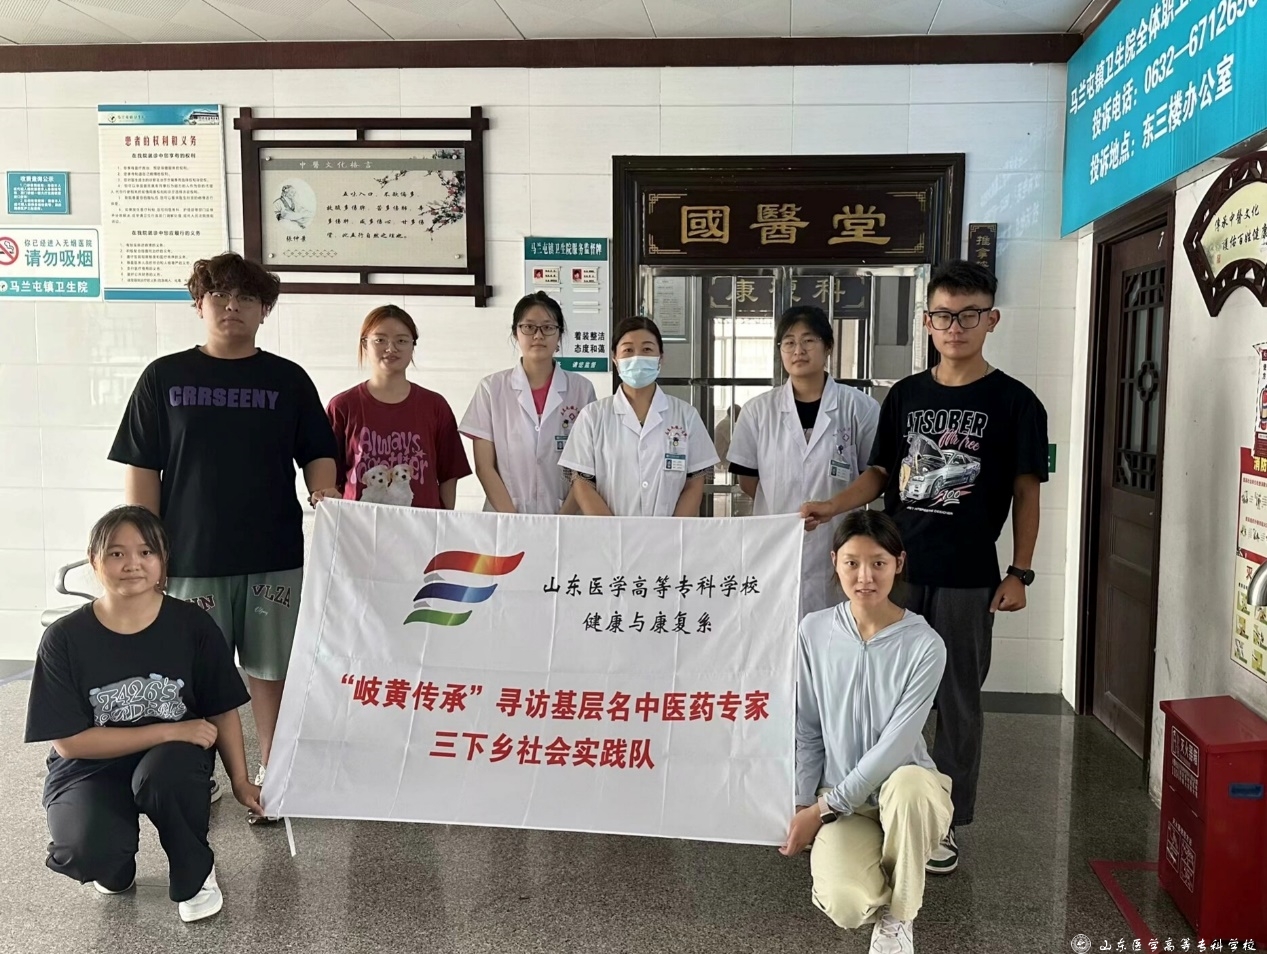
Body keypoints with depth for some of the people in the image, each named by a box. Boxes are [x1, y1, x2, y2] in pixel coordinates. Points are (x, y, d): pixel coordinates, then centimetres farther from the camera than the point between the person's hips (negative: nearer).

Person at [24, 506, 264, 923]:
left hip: (172, 762, 1)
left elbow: (223, 711, 1)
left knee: (162, 775, -36)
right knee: (87, 852, -31)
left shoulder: (193, 625, -9)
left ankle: (195, 874, -3)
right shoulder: (65, 638, -12)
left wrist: (240, 781, -3)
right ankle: (115, 868, 11)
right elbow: (69, 742, -14)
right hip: (90, 770, 0)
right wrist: (169, 731, -20)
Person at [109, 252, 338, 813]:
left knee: (271, 669, 8)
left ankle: (271, 772, 23)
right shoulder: (164, 377, 4)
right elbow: (141, 469, 3)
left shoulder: (288, 380, 6)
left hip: (275, 557, 1)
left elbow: (318, 457, 8)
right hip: (190, 556, 0)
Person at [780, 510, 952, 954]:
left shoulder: (924, 645, -14)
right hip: (838, 799, 1)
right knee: (847, 907, -27)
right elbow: (806, 730, 3)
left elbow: (895, 743, -17)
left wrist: (824, 808, -17)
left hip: (903, 788, -1)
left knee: (910, 785, -39)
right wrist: (800, 805, -4)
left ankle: (898, 916, -10)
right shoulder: (814, 631, -5)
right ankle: (871, 873, 14)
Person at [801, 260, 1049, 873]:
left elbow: (1025, 492, -1)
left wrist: (1020, 572, -5)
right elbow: (881, 473, 11)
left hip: (967, 579, -3)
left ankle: (944, 824, 22)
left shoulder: (1013, 402, -2)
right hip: (897, 569, 3)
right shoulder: (905, 395, 8)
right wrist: (831, 508, -5)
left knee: (956, 702, 7)